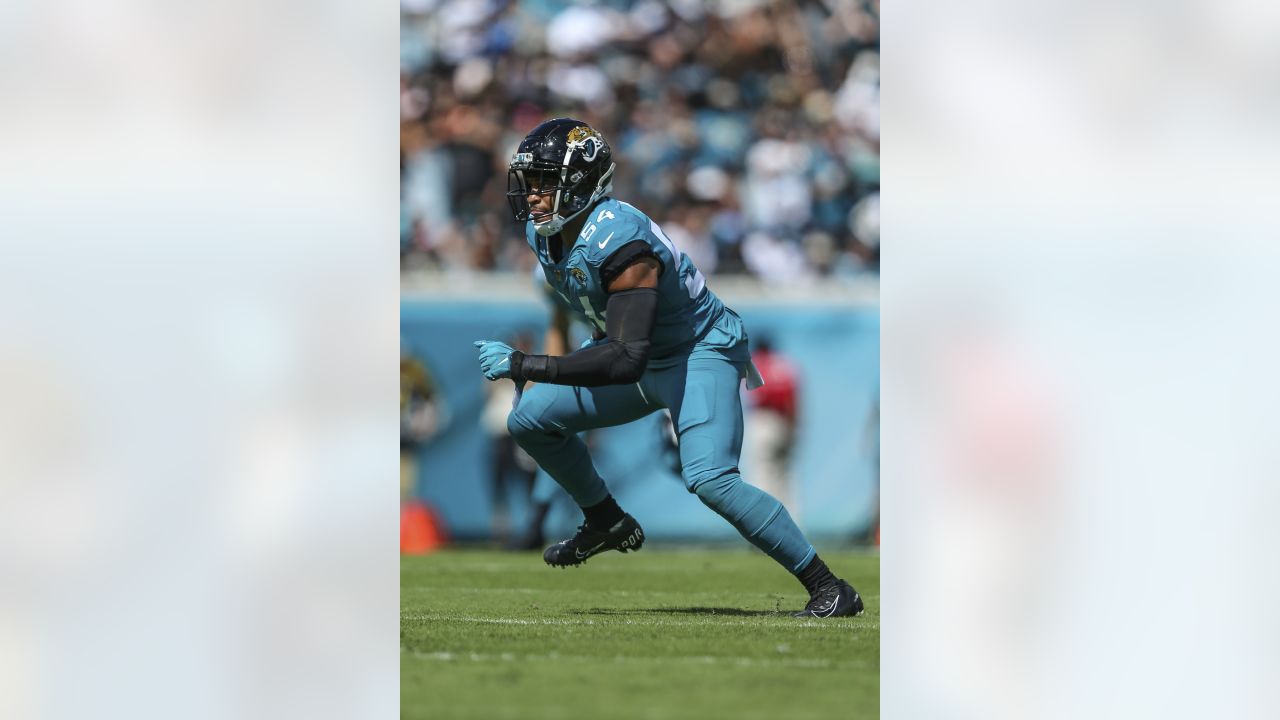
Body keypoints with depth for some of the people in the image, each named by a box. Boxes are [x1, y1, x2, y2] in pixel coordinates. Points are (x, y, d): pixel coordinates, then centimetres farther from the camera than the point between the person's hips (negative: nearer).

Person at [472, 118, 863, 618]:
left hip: (700, 355, -9)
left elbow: (626, 361, -40)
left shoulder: (619, 243, -34)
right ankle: (607, 522, 23)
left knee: (708, 479, -26)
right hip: (643, 358, 9)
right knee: (530, 419, 1)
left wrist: (522, 365, -39)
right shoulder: (542, 231, -7)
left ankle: (829, 589, -17)